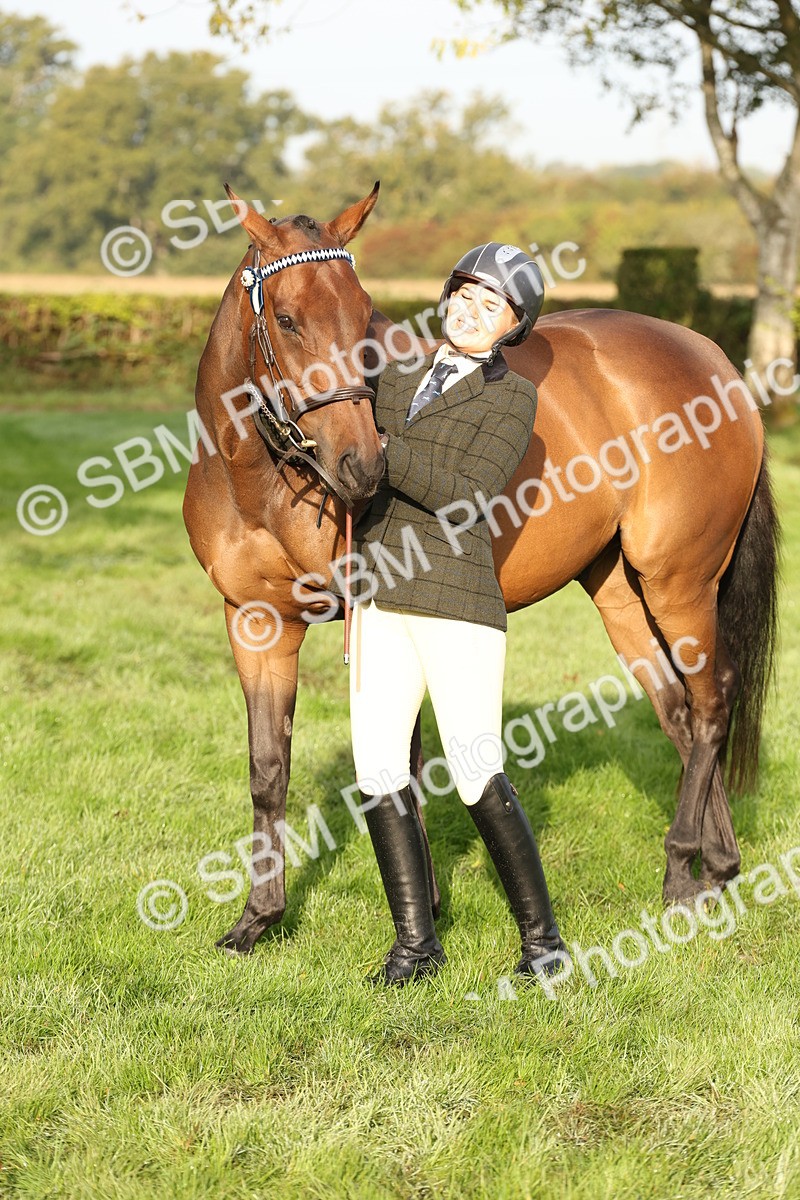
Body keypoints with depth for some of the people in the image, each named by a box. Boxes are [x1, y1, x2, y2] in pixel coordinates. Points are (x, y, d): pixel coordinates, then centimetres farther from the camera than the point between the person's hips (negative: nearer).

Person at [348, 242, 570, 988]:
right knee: (377, 770, 1)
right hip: (378, 601, 5)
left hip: (455, 601, -5)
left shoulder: (512, 399, -1)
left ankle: (541, 937, 8)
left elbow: (464, 494, -15)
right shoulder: (395, 381, 15)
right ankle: (415, 940, 12)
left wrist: (378, 449, -16)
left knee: (477, 777, -8)